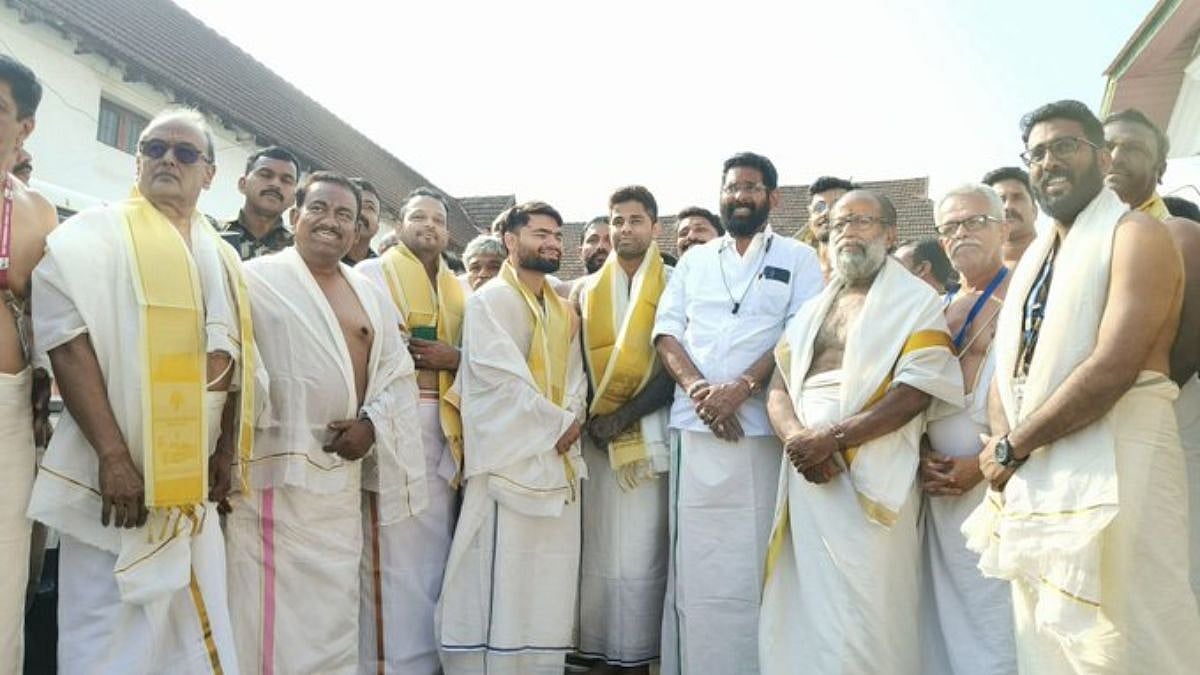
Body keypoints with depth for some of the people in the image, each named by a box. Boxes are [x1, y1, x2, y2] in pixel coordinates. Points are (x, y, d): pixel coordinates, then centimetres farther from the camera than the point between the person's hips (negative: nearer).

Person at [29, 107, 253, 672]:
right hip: (117, 474, -5)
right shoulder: (95, 234, -2)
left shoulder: (223, 259, 14)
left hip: (195, 481, 5)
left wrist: (226, 452, 2)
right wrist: (112, 455, -22)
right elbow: (67, 342, -13)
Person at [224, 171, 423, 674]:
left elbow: (397, 373, 12)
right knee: (278, 614, -2)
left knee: (334, 609, 16)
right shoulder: (257, 280, -3)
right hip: (280, 468, -5)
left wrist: (373, 423, -4)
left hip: (345, 470, 6)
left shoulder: (370, 295, 13)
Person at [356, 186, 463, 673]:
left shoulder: (457, 290, 19)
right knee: (395, 547, -8)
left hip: (445, 428, 6)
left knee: (435, 546, 9)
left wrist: (454, 358, -3)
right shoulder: (373, 273, 4)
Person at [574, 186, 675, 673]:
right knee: (599, 550, 4)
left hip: (649, 433, -3)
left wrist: (624, 416, -13)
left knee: (639, 553, -3)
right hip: (595, 434, 3)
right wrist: (592, 417, -6)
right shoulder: (586, 289, 12)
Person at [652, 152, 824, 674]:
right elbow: (666, 331, 10)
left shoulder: (799, 259, 9)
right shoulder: (693, 260, 19)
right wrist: (697, 388, -9)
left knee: (752, 558, -3)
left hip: (761, 428, -3)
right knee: (693, 557, 4)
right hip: (694, 425, 3)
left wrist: (740, 388, -15)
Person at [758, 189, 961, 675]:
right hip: (805, 469, 6)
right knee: (804, 607, 9)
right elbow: (778, 386, 11)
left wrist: (835, 439, -18)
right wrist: (797, 438, -10)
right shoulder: (813, 309, 20)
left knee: (863, 614, -5)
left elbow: (915, 391, -11)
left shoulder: (915, 301, 2)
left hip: (870, 472, -5)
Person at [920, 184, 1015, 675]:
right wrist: (923, 455, 0)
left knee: (998, 616, -3)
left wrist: (985, 463, -18)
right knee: (948, 615, 11)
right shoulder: (942, 311, 17)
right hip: (942, 487, 7)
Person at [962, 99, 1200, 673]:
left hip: (1111, 472, -7)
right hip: (1032, 480, 8)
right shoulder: (1033, 258, 19)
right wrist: (1005, 447, -5)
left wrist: (1011, 447, -10)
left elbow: (1112, 369, -18)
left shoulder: (1136, 235, -6)